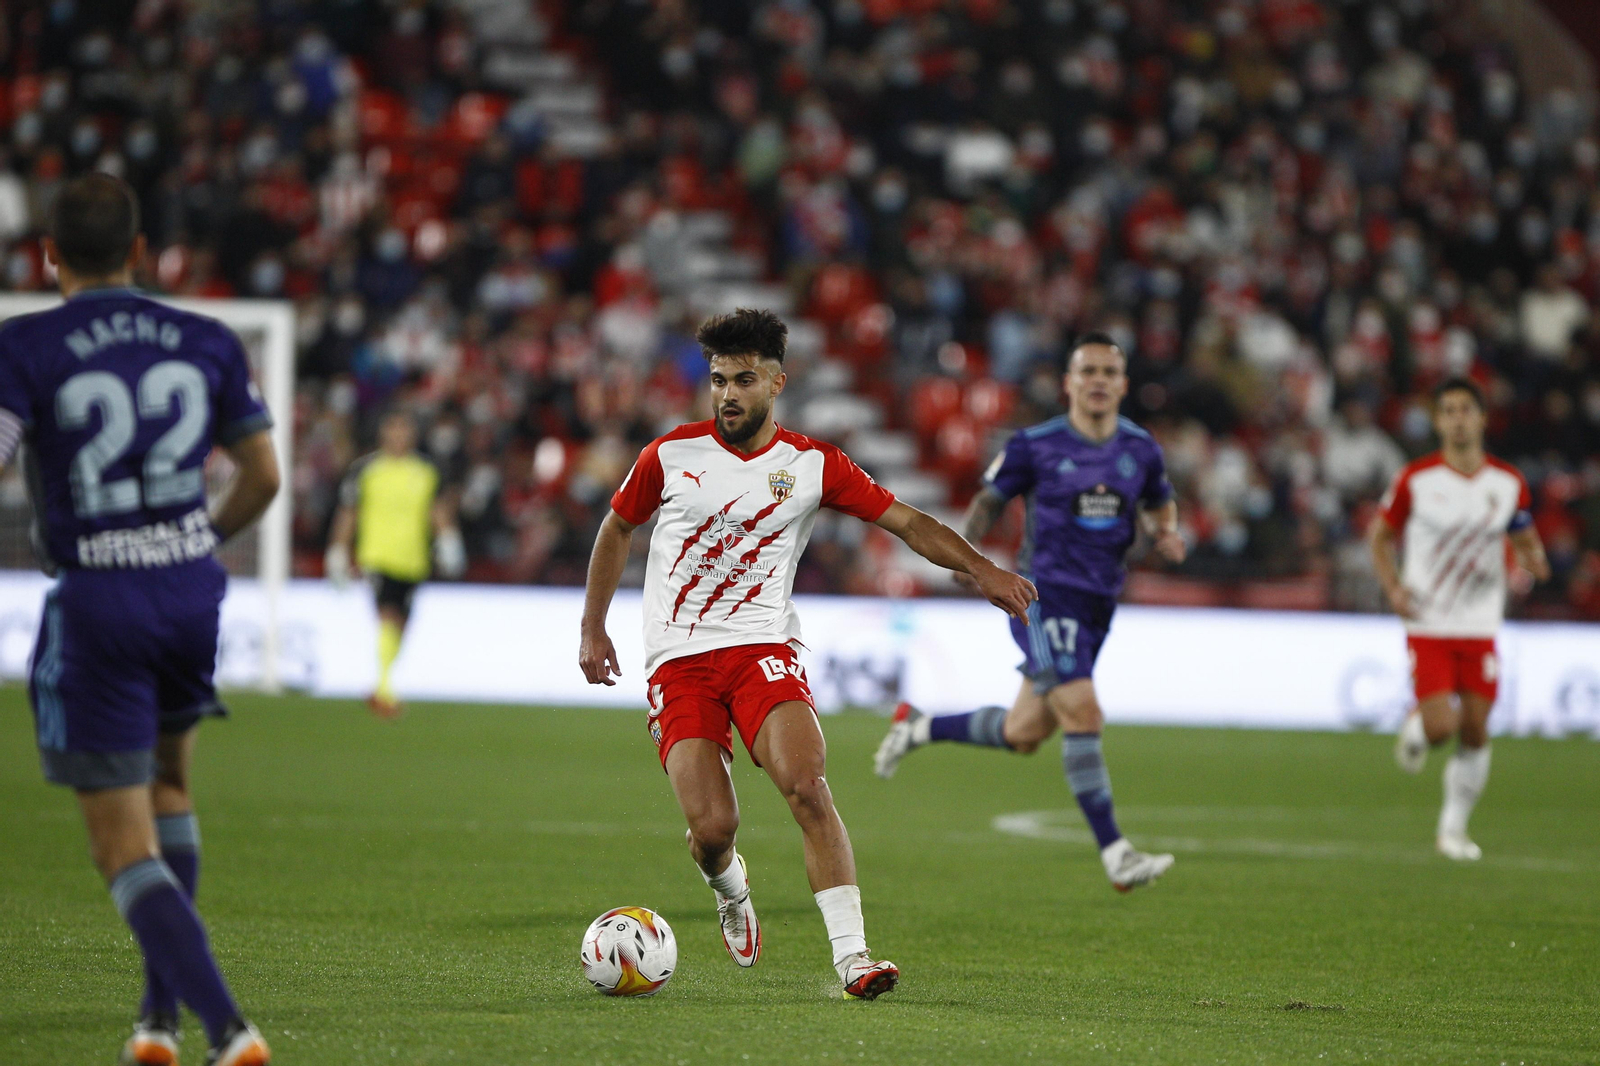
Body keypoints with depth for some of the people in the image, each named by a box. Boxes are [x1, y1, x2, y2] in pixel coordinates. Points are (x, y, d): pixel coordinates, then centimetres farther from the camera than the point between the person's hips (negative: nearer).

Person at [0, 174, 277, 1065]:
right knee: (169, 788, 29)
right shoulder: (207, 343, 4)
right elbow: (263, 475, 10)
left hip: (98, 600, -4)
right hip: (192, 588, 4)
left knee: (127, 851, 1)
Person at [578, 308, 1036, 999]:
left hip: (763, 649, 0)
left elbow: (907, 522, 2)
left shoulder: (811, 466, 3)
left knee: (806, 787, -25)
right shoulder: (670, 455, 4)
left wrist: (978, 567, -12)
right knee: (713, 826, -14)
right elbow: (616, 530, 19)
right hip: (678, 662, 0)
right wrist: (592, 627, 18)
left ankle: (852, 957, -24)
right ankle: (730, 889, 25)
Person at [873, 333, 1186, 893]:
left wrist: (1165, 533, 0)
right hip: (1044, 595, -6)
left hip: (1098, 604, 6)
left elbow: (1159, 503, 22)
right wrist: (967, 548, -11)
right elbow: (989, 497, 6)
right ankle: (1115, 855, -20)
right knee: (1082, 714, -21)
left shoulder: (1140, 449, 5)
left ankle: (919, 726, 37)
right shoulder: (1034, 446, -7)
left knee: (1024, 733, 12)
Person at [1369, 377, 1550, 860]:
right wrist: (1393, 587, -11)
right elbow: (1381, 535, 5)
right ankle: (1415, 729, 23)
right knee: (1441, 726, -15)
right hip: (1428, 625, -3)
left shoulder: (1508, 483, 2)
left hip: (1480, 628, 3)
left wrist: (1533, 559, -10)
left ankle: (1453, 828, 19)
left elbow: (1525, 538, 14)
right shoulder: (1416, 479, -6)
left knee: (1475, 733, 1)